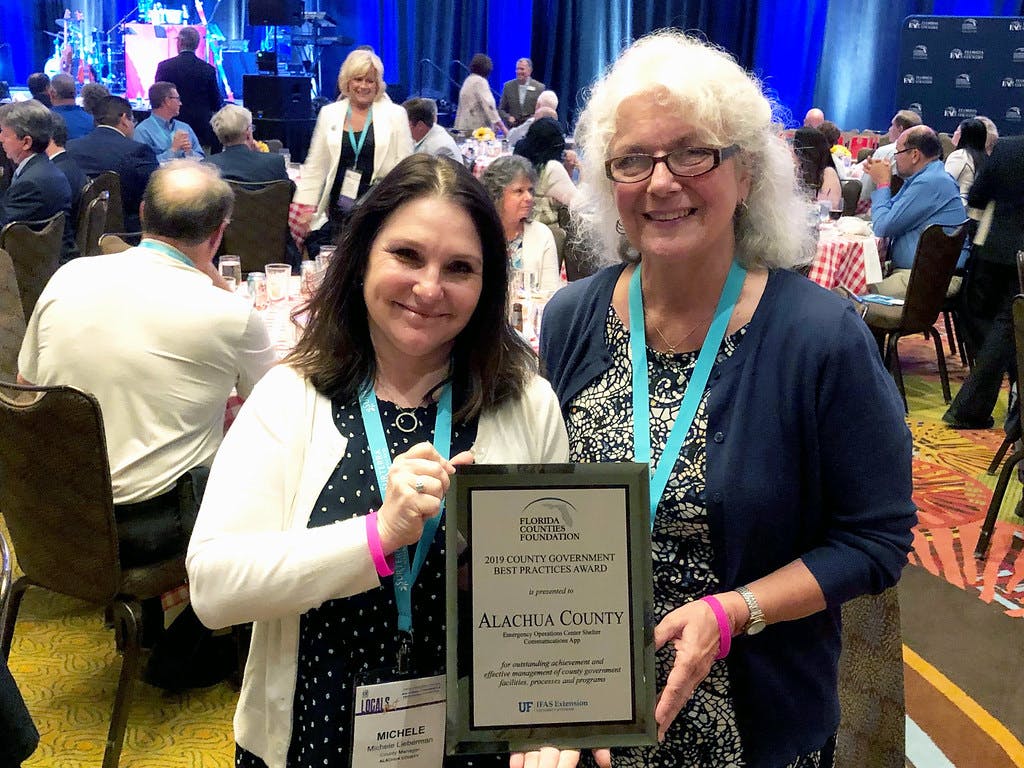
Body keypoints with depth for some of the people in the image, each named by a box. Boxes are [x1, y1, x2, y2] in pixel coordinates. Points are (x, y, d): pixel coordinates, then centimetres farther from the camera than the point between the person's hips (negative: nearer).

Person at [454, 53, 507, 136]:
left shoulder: (468, 80, 19)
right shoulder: (480, 81, -9)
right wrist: (502, 127, -20)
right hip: (477, 129, -9)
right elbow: (488, 105, -18)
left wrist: (493, 124, 18)